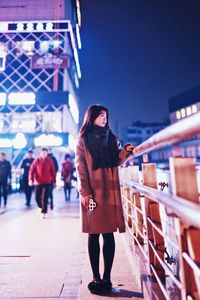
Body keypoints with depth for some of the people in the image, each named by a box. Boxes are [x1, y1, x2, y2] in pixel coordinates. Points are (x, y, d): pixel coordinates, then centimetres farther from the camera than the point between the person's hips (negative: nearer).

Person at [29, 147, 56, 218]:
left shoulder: (50, 161, -2)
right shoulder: (36, 160, -1)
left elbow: (53, 171, 3)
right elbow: (32, 170, -3)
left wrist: (54, 181, 5)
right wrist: (30, 179, -15)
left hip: (47, 182, -1)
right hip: (38, 182, 1)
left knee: (45, 198, -2)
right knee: (37, 197, 5)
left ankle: (44, 212, 8)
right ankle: (41, 207, 34)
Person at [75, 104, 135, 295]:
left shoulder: (111, 138, 17)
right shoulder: (83, 139, 6)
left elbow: (116, 161, 13)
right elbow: (81, 168, -2)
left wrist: (125, 151, -6)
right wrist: (85, 193, -11)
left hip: (110, 191, 3)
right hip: (93, 192, -3)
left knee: (109, 234, 3)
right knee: (93, 234, 4)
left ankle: (107, 277, 13)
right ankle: (96, 277, 15)